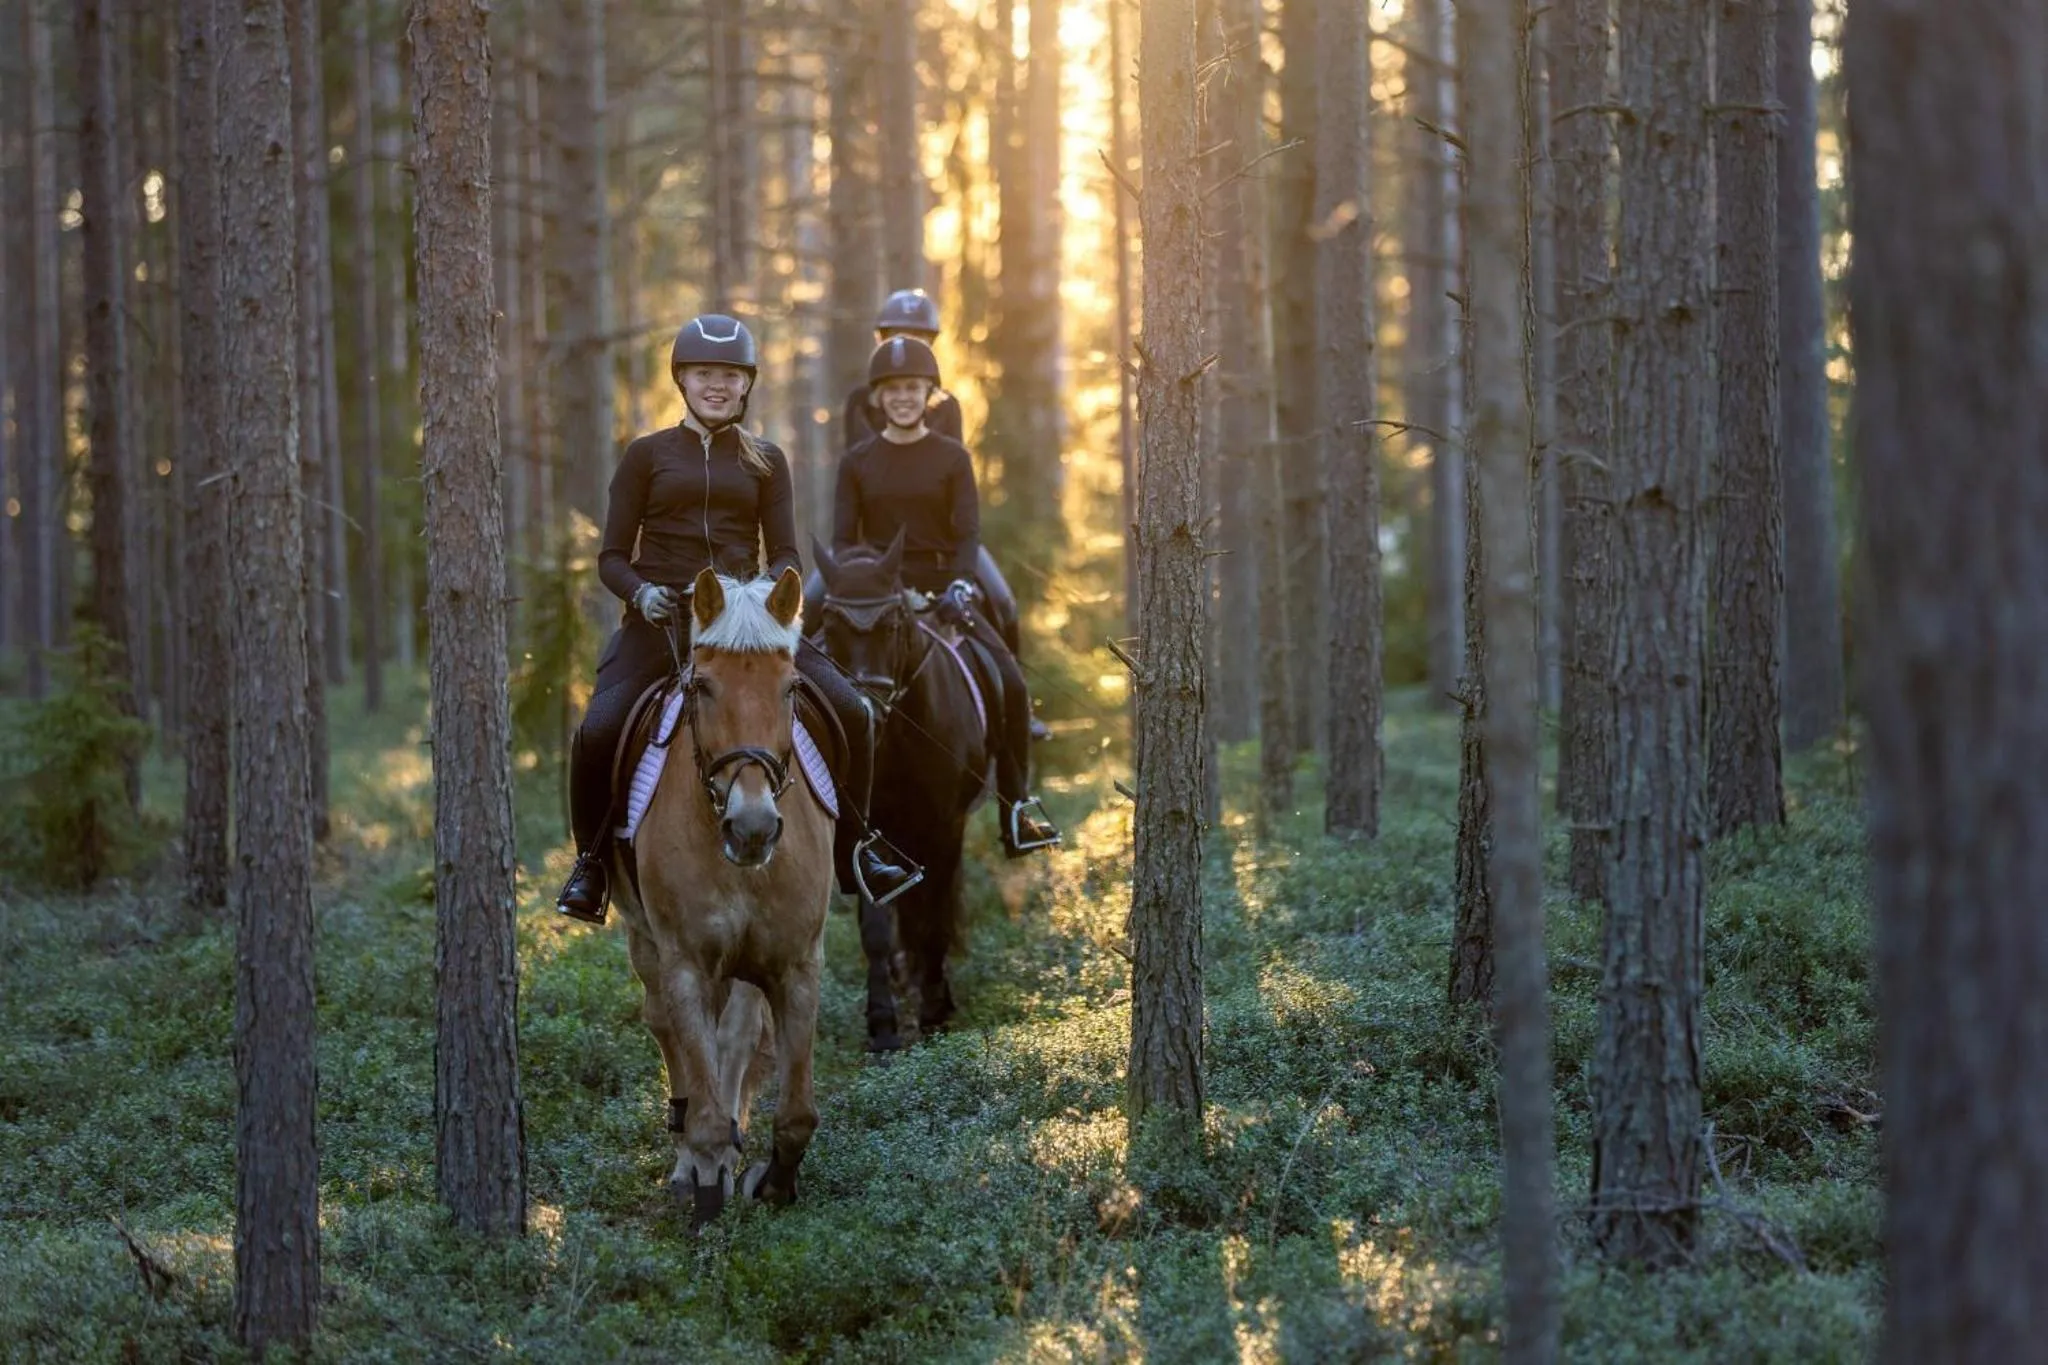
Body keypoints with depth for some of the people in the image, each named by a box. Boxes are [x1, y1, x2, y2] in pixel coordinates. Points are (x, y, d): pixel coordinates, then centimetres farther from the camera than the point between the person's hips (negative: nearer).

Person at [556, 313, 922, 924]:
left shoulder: (765, 461, 14)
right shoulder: (647, 455, 8)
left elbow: (786, 557, 8)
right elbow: (612, 557, 6)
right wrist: (642, 592, -15)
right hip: (659, 620, -2)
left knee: (850, 713, -15)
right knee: (597, 731, -26)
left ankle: (855, 848, 7)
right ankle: (592, 861, -2)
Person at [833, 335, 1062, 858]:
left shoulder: (953, 458, 5)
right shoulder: (857, 462, 6)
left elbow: (968, 532, -3)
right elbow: (843, 538, 3)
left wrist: (960, 584, -21)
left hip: (942, 593, 0)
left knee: (1011, 686, -17)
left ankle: (1016, 806, -4)